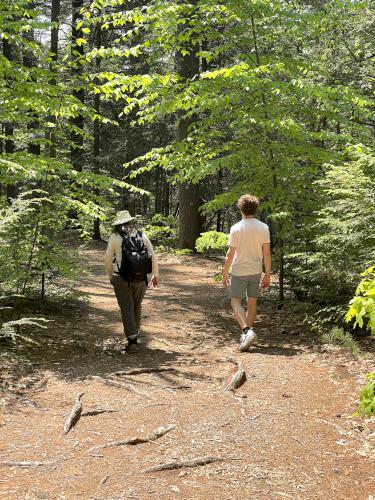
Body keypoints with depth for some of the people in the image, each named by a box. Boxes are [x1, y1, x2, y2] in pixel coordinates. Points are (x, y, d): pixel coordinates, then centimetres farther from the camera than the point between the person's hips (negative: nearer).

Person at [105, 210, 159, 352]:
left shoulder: (114, 237, -3)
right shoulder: (142, 235, 3)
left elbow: (108, 260, -1)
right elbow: (153, 257, 1)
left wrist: (110, 276, 15)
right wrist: (155, 275, 12)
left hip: (121, 279, -3)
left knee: (126, 308, 3)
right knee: (137, 306, 18)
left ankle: (131, 336, -6)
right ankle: (135, 332, 31)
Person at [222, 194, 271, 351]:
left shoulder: (236, 228, -12)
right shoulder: (263, 228, -3)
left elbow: (230, 253, -10)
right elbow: (267, 253, -2)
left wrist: (225, 273, 1)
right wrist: (267, 275, 5)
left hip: (239, 271, -4)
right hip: (256, 272, 4)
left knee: (235, 302, 3)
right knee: (252, 302, 15)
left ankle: (247, 331, -18)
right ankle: (247, 335, 24)